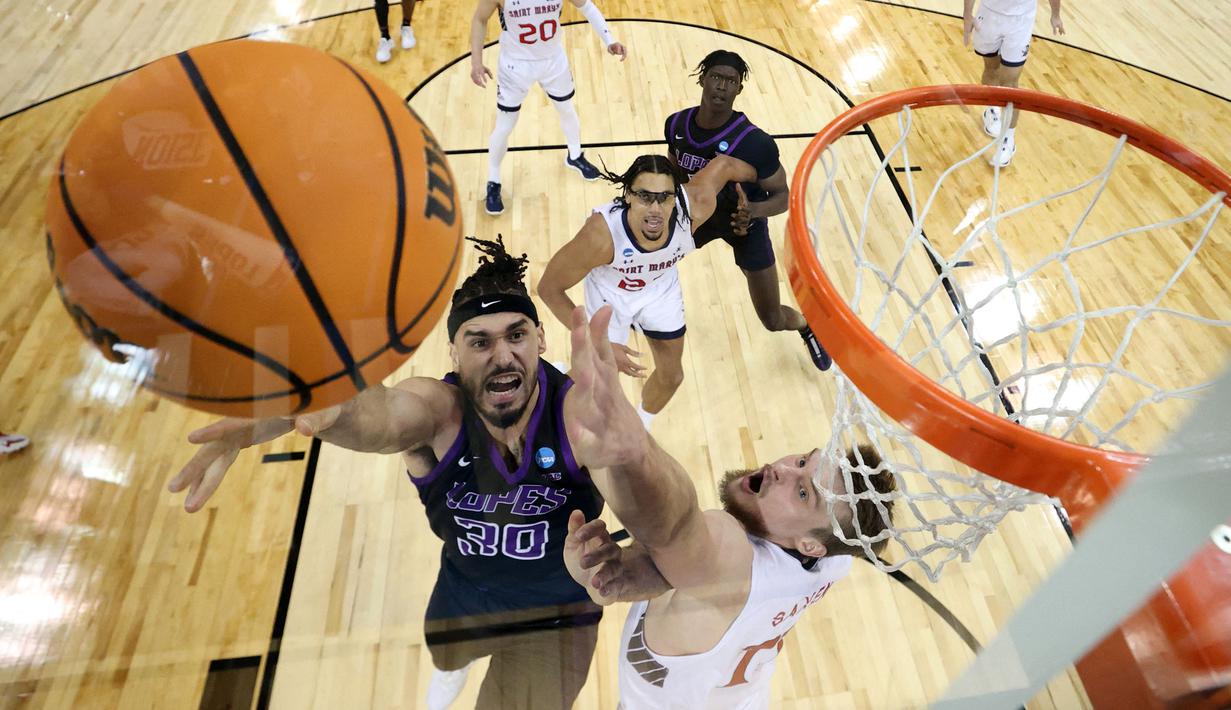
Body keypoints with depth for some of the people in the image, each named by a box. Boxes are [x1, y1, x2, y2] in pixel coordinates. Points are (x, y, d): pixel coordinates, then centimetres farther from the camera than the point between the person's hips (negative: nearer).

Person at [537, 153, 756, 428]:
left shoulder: (694, 207, -37)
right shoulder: (601, 235, -43)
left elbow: (724, 164, -15)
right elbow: (549, 288, -30)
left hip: (661, 288, 4)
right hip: (611, 294, -3)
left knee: (671, 376, 17)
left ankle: (639, 427, 50)